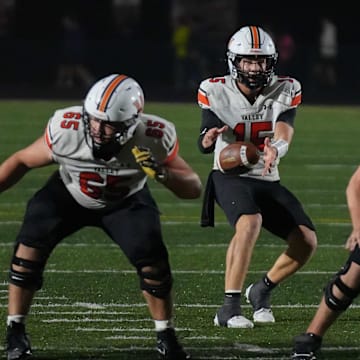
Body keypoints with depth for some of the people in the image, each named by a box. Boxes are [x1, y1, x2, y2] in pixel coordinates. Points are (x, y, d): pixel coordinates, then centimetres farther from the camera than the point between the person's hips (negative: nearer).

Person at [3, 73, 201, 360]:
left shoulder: (153, 139, -34)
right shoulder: (67, 129, -35)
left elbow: (194, 189, -25)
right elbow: (22, 161, -15)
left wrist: (161, 173, -44)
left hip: (126, 201, 0)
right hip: (68, 194, 0)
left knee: (152, 259, -17)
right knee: (30, 247, -19)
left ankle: (166, 337, 6)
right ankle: (15, 332, -2)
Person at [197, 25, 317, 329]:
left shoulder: (285, 92, -4)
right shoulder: (216, 92, -8)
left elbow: (284, 137, -20)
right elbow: (205, 145, -8)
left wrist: (275, 150, -44)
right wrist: (208, 138, -33)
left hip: (267, 180, 4)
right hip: (230, 176, -4)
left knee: (307, 241, -9)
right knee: (250, 222, -35)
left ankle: (262, 291, 19)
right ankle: (230, 307, -32)